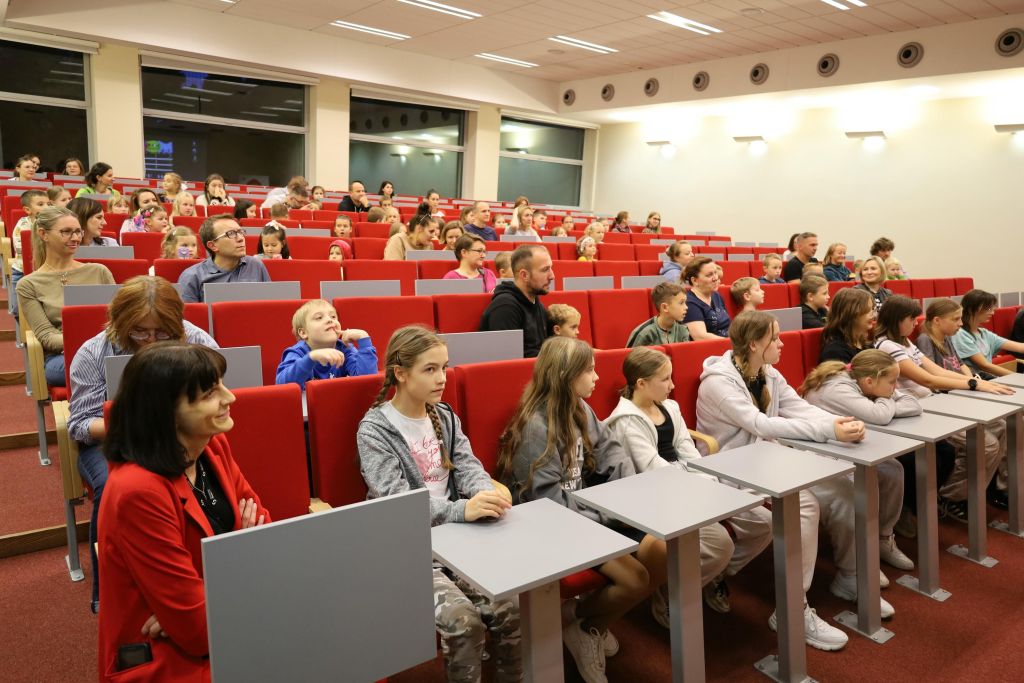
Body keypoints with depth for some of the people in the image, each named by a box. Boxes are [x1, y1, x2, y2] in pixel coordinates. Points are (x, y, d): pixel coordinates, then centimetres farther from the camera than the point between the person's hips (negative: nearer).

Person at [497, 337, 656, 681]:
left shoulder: (579, 408, 5)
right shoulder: (535, 426, -22)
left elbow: (610, 449, 5)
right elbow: (551, 501, -23)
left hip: (587, 512, 9)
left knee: (662, 557, -2)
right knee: (636, 579, -20)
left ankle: (595, 622, 16)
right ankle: (576, 621, 9)